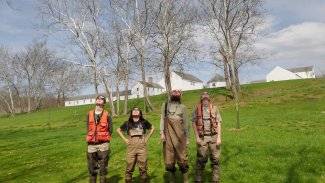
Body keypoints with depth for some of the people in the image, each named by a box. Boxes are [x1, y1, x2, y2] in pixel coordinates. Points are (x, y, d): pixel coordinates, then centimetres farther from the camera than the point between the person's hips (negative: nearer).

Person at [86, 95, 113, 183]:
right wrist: (91, 138, 7)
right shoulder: (89, 114, 6)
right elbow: (88, 129, 13)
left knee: (103, 167, 4)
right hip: (91, 144, 3)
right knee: (92, 167, 11)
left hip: (103, 144, -2)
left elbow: (110, 129, 4)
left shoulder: (107, 115, -2)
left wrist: (104, 139, 5)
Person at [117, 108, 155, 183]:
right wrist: (125, 139, 7)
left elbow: (152, 128, 17)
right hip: (131, 148, 0)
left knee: (143, 168, 4)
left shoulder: (143, 122, 4)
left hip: (142, 147, 0)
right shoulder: (128, 123, 6)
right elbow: (119, 130, 17)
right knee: (129, 168, 4)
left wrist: (147, 138, 9)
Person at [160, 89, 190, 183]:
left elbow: (186, 123, 10)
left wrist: (187, 137, 5)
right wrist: (162, 133, -4)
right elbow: (162, 119, 7)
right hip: (168, 135, 0)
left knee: (182, 158, -1)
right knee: (169, 159, 4)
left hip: (180, 135, 0)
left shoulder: (182, 107, 13)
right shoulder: (165, 105, 13)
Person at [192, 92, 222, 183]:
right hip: (202, 138, -1)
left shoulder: (214, 108, 3)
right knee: (201, 159, 4)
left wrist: (219, 137, -6)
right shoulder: (197, 108, 0)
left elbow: (218, 123, 2)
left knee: (215, 159, 6)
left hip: (213, 137, 1)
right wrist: (197, 137, -7)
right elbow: (194, 123, -1)